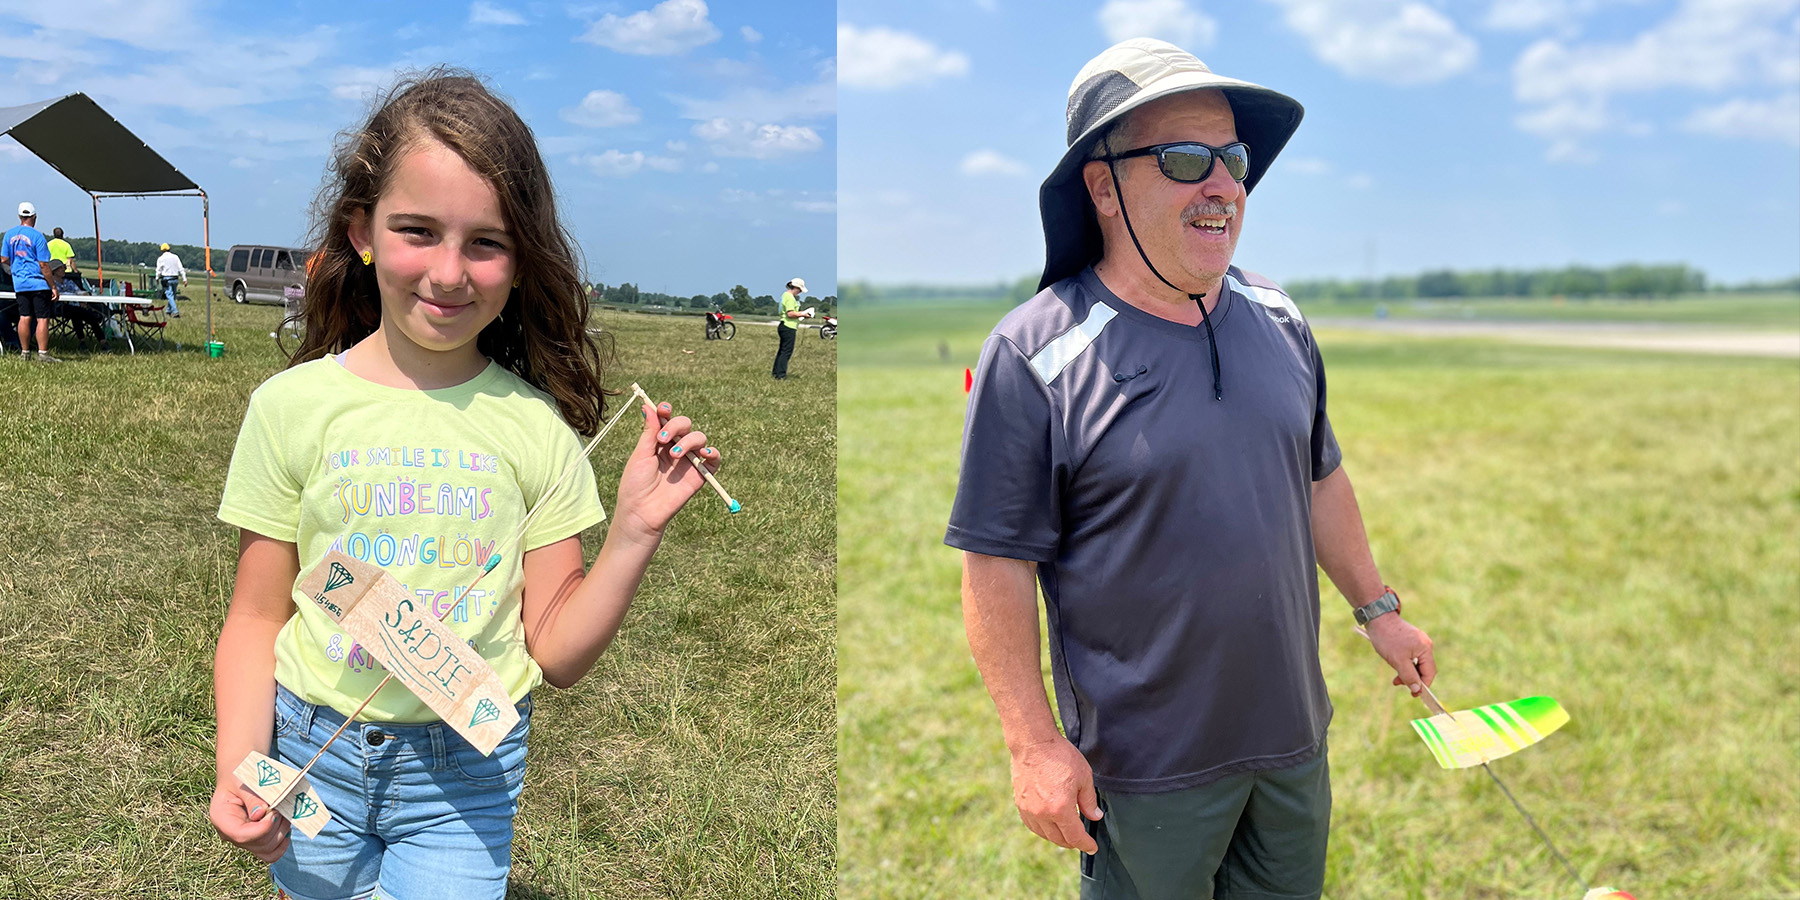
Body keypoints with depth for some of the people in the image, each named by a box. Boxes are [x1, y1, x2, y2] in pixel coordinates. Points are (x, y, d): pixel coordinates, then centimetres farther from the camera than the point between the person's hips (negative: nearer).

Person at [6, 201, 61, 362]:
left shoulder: (9, 234, 7)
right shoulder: (37, 236, -10)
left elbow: (5, 260, 11)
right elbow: (43, 265, -12)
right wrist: (53, 287, -8)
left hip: (19, 283, 6)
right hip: (38, 283, -6)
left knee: (24, 318, 10)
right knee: (43, 319, -3)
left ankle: (25, 352, 14)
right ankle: (43, 354, -6)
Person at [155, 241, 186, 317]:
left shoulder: (161, 258, -3)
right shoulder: (175, 257, 6)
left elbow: (159, 270, 1)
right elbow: (181, 269, 3)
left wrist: (157, 279, 16)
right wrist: (184, 279, 4)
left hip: (166, 279, -4)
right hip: (175, 278, 4)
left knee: (169, 295, -8)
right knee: (172, 295, 15)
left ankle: (175, 312, -22)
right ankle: (169, 311, 24)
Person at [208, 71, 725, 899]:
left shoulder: (536, 426, -9)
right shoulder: (292, 405, -8)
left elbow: (557, 653, -6)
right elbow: (257, 617, -1)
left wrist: (635, 533, -18)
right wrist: (238, 766, -15)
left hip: (465, 774, -1)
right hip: (312, 752, 1)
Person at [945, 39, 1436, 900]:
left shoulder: (1277, 318, 2)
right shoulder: (1035, 355, -18)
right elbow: (996, 563, -17)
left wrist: (1378, 609, 17)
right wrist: (1033, 744, -17)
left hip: (1291, 730, 6)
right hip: (1146, 764, -6)